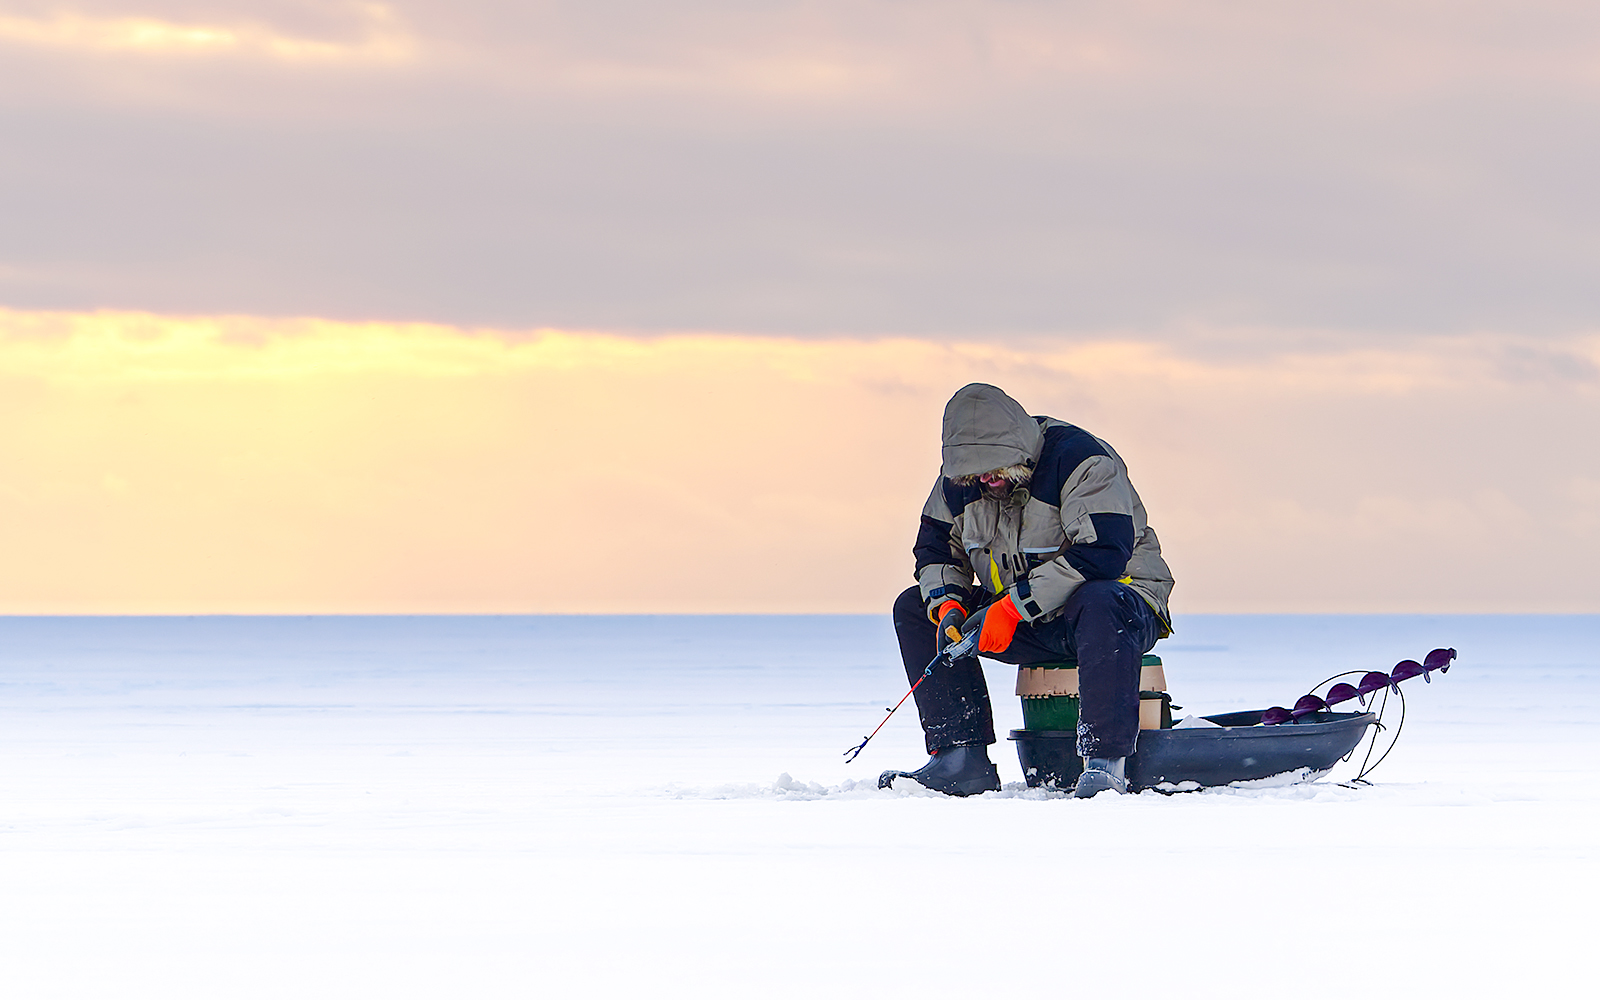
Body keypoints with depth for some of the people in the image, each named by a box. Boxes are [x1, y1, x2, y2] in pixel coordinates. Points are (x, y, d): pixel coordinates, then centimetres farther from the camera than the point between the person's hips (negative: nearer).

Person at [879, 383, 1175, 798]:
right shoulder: (962, 477, 0)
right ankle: (960, 755, -12)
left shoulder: (1081, 460, -21)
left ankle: (1104, 762, -45)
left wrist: (1015, 607, -31)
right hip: (1029, 624, 7)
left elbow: (1101, 555, -30)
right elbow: (936, 546, 10)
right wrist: (947, 604, -13)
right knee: (913, 608, -2)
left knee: (1099, 606, -43)